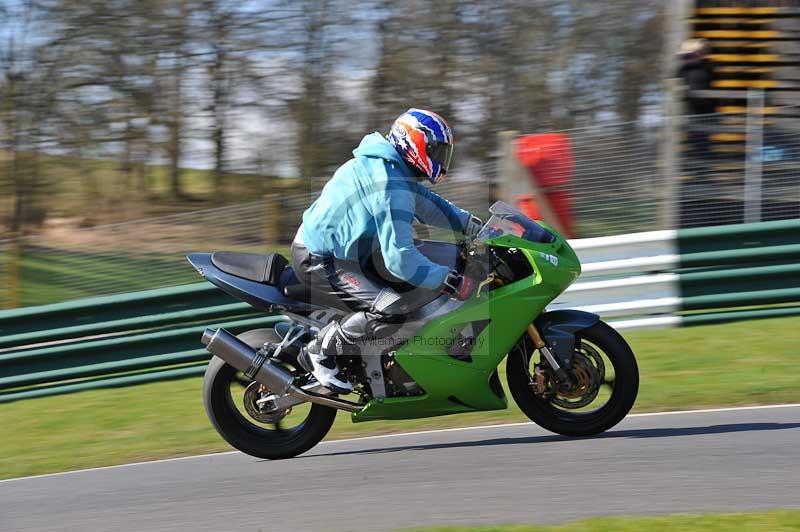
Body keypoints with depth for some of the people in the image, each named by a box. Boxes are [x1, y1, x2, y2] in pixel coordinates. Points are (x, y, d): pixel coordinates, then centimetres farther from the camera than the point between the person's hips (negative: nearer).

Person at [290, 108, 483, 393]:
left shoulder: (388, 167, 7)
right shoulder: (391, 187, -25)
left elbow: (429, 204, 20)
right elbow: (399, 257, -30)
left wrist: (474, 225, 10)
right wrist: (452, 282, -26)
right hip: (319, 260, -11)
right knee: (392, 308, -25)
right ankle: (324, 348, -8)